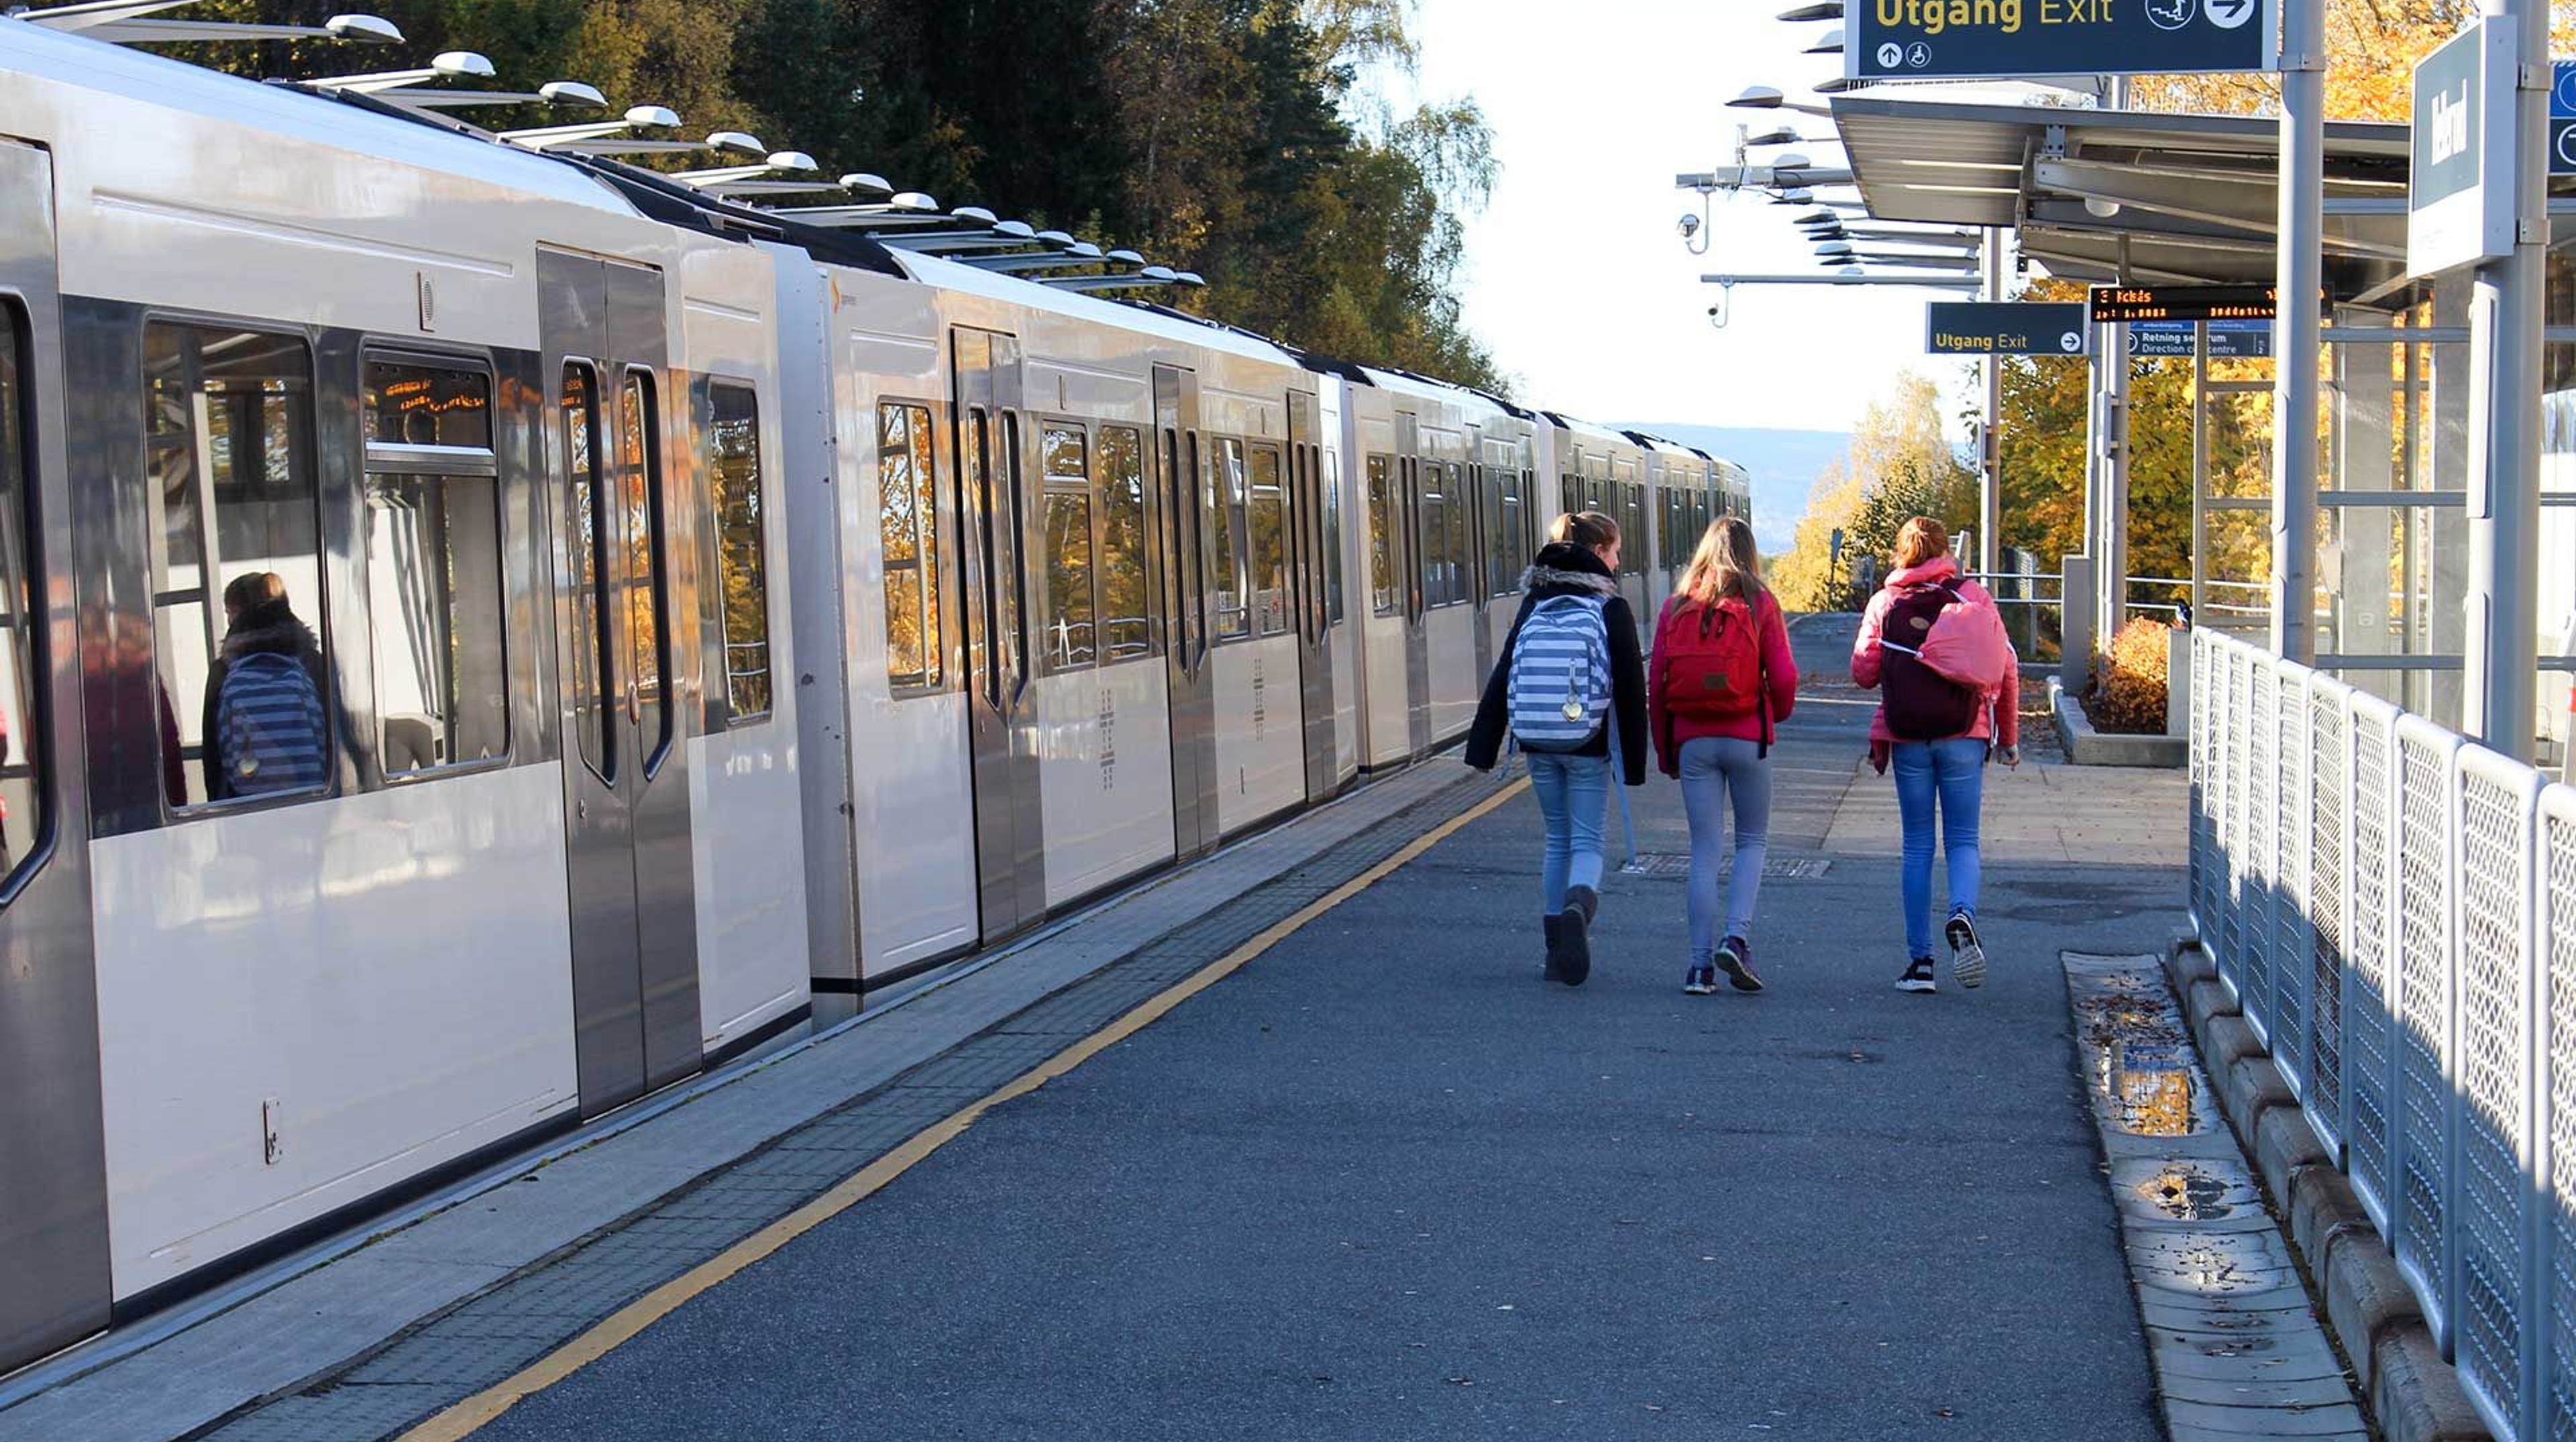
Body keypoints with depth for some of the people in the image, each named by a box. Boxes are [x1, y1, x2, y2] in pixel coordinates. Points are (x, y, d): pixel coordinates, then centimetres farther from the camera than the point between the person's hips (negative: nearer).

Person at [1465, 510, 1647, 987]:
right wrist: (1633, 760, -1)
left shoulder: (1534, 603, 6)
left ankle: (1556, 950, 15)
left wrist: (1484, 747, 4)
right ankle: (1578, 907, -27)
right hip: (1589, 748, -4)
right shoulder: (1611, 608, -5)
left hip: (1539, 746, 4)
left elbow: (1502, 678, 3)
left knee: (1557, 839, 15)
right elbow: (1631, 689, -6)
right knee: (1587, 842, 3)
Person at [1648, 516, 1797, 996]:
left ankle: (1701, 964, 4)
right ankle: (1735, 938, -6)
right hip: (1747, 738, -2)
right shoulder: (1760, 604, -3)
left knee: (1705, 850, 6)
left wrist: (1665, 752, 12)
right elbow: (1783, 678, -5)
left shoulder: (1677, 607, 3)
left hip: (1693, 740, 2)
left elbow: (1656, 684, 3)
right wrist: (1777, 715, 18)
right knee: (1753, 840, 13)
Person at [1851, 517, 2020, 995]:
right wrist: (2009, 735, 10)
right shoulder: (1973, 596, 1)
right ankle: (1962, 916, -22)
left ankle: (1920, 960, 5)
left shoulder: (1885, 603, 2)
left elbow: (1863, 672, -1)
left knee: (1917, 847, 8)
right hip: (1963, 736, 0)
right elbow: (2005, 669, 0)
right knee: (1962, 840, 8)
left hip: (1907, 737, 1)